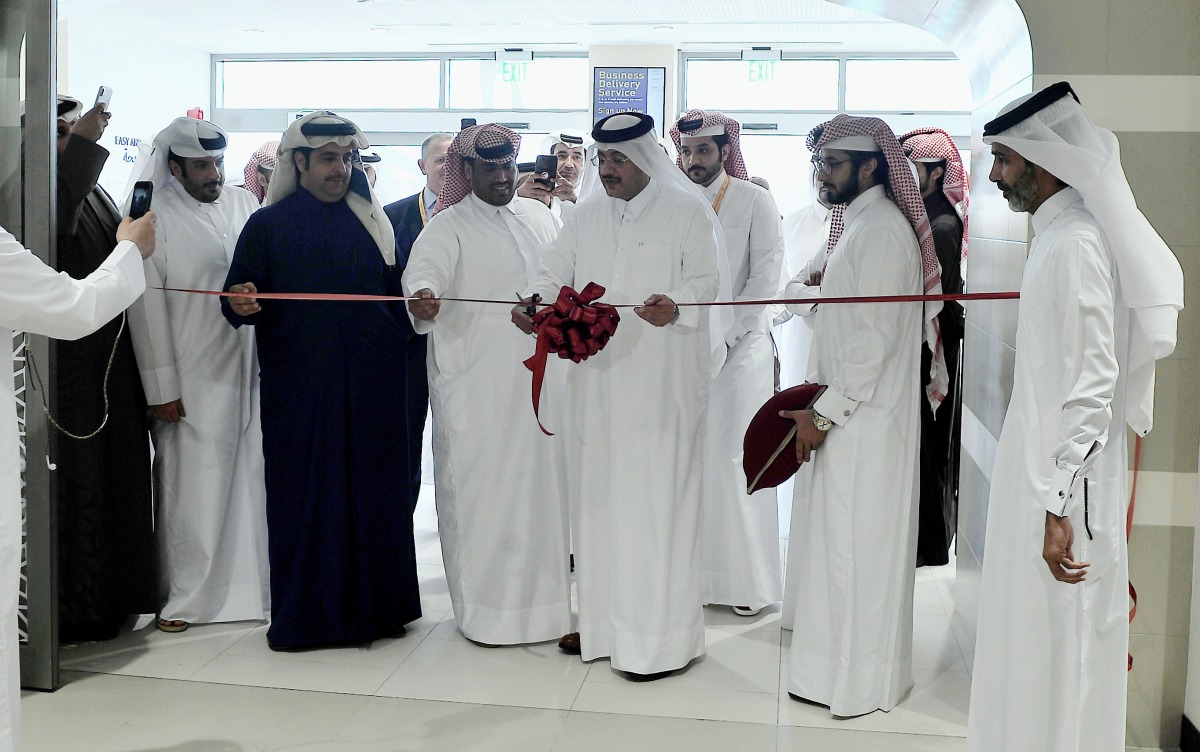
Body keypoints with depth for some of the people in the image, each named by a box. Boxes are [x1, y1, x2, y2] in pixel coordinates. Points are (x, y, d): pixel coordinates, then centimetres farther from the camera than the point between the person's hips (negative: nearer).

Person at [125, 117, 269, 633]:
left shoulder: (245, 205, 10)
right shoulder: (156, 219, -4)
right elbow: (147, 307, -6)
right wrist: (161, 389, -8)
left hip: (251, 372, 4)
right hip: (194, 382, -4)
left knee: (252, 478, 7)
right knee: (191, 485, 3)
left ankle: (248, 583, 22)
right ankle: (184, 596, 18)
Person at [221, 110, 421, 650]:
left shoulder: (371, 221, 12)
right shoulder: (268, 225, 4)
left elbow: (395, 293, 14)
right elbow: (238, 298, -1)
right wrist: (242, 304, -22)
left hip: (370, 383, 3)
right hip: (298, 384, -2)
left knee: (372, 488, 6)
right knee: (302, 492, 1)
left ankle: (374, 603, 18)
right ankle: (304, 612, 13)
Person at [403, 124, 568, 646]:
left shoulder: (539, 217, 14)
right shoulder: (448, 228, -3)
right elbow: (423, 273, -21)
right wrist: (422, 299, -43)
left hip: (539, 377, 5)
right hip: (476, 384, -5)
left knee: (541, 482, 9)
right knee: (480, 489, -1)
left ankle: (542, 594, 22)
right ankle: (483, 607, 10)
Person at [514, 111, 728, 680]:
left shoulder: (688, 213, 0)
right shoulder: (585, 218, 15)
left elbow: (705, 282, -9)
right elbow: (555, 275, 10)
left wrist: (675, 306, -30)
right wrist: (535, 305, -11)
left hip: (661, 387, -5)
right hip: (596, 383, 6)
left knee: (655, 502, -4)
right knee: (597, 499, 9)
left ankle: (661, 637, 6)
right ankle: (604, 621, 23)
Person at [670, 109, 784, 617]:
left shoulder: (754, 202, 1)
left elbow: (764, 279, -5)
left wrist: (722, 336, -11)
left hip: (739, 346, -3)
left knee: (735, 459, -5)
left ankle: (748, 581, 5)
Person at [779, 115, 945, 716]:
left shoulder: (881, 231, -17)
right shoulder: (857, 224, 14)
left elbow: (875, 339, -23)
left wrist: (824, 413, -19)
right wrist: (821, 408, 15)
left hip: (866, 420, -10)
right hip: (846, 414, 10)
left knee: (857, 544, 1)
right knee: (840, 540, 16)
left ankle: (861, 680, 15)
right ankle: (842, 663, 29)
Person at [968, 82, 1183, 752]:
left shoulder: (1074, 245, -18)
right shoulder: (1059, 234, 11)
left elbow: (1092, 386, -22)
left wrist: (1059, 506, -22)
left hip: (1063, 483, -9)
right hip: (1045, 466, 9)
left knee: (1058, 647, 3)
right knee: (1039, 640, 18)